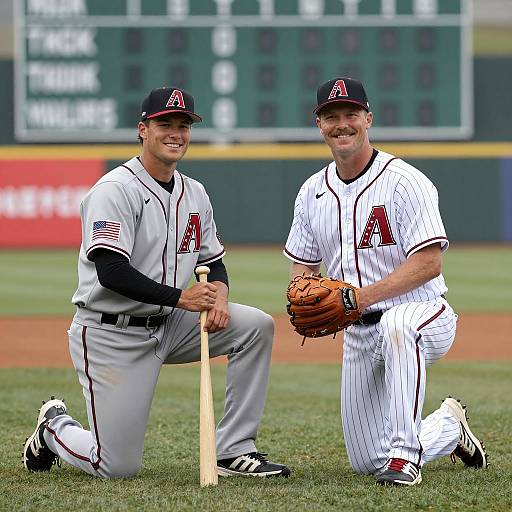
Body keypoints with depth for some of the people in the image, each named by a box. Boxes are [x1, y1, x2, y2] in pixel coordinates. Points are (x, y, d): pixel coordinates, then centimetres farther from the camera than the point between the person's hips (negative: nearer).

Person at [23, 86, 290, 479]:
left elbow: (213, 262, 15)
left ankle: (233, 452, -7)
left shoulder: (195, 193, 9)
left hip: (167, 327, 7)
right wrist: (181, 298, -30)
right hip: (111, 336, -7)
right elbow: (111, 271, -25)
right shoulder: (115, 190, -16)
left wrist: (218, 296, -9)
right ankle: (54, 429, 25)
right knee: (118, 468, -9)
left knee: (257, 326, -12)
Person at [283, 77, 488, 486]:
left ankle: (405, 455, -38)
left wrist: (362, 297, -29)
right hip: (358, 333, 6)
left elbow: (429, 262, -21)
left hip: (424, 316, -6)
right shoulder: (312, 192, 7)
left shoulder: (404, 181, -14)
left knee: (397, 325, -45)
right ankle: (448, 428, 35)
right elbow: (303, 266, 15)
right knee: (367, 462, 5)